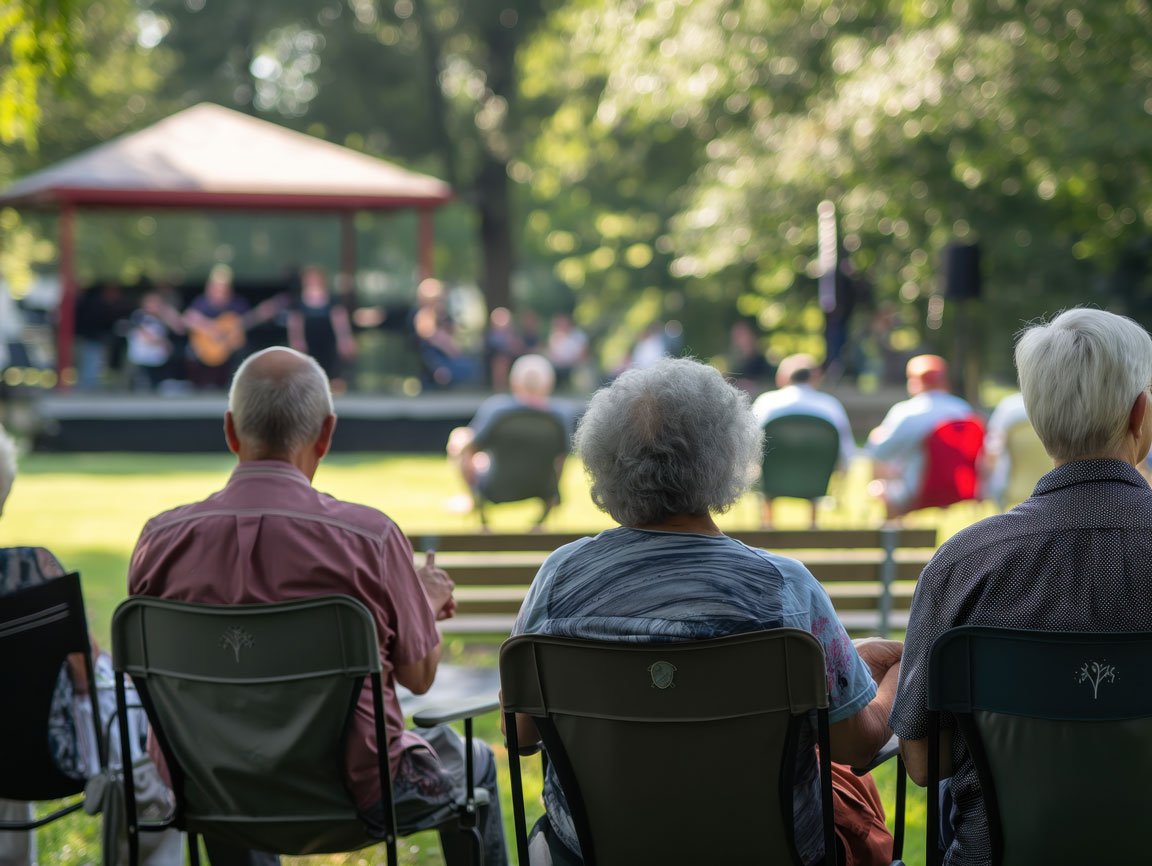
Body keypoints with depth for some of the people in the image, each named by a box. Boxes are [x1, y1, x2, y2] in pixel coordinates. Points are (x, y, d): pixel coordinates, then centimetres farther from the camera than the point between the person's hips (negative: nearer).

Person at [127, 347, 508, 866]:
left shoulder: (161, 540, -13)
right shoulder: (368, 536, -21)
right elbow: (419, 675, -8)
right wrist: (428, 600, 15)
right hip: (355, 793, -3)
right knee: (474, 764, 29)